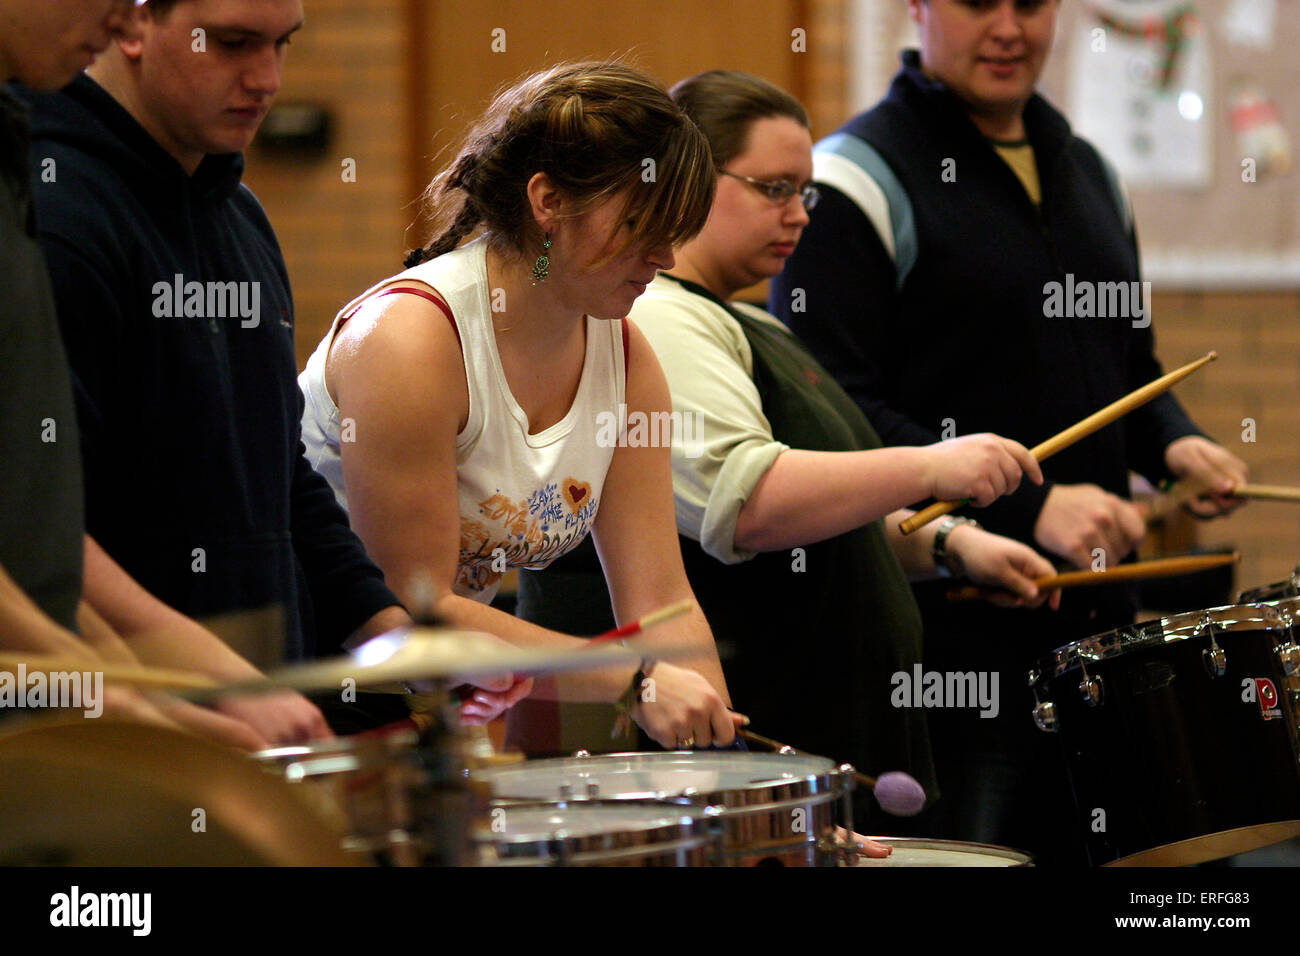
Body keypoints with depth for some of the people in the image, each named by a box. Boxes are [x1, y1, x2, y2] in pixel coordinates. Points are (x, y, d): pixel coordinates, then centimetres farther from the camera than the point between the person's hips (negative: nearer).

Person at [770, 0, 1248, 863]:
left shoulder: (1087, 173, 17)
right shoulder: (859, 182, -8)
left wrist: (1172, 442, 5)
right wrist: (1029, 508, -22)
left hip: (1093, 627, 7)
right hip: (944, 637, -7)